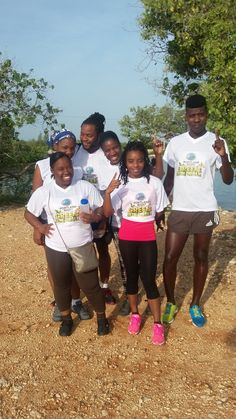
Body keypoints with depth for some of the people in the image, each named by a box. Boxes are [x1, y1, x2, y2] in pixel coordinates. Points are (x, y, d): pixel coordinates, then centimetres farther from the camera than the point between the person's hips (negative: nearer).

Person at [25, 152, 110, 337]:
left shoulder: (86, 187, -6)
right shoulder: (43, 192, -5)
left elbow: (102, 209, 0)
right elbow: (29, 213, 6)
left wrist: (94, 217, -21)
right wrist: (40, 227, -10)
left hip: (83, 246, -1)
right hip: (56, 248, 1)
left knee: (90, 285, 7)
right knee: (61, 286, 17)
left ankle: (102, 318, 29)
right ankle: (66, 319, 39)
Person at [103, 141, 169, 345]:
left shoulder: (154, 182, -6)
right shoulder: (120, 183, -5)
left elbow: (160, 211, 4)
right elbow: (108, 213, -10)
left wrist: (145, 220, 1)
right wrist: (107, 192, -23)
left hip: (148, 236, -1)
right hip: (127, 236, 1)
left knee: (149, 279, 0)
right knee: (131, 276, 14)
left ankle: (158, 324, 12)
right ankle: (135, 315, 32)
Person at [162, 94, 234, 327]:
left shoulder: (216, 142, -3)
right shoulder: (175, 142, 4)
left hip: (205, 210, -1)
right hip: (179, 210, 2)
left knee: (201, 257, 9)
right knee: (170, 257, 2)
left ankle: (195, 305, 24)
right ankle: (171, 303, 20)